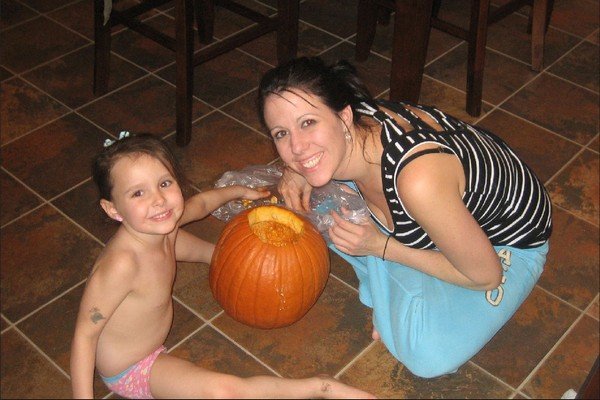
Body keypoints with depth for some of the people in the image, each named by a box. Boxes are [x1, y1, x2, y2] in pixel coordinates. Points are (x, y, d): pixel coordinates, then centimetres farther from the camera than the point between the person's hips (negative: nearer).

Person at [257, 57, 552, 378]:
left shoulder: (418, 180, -43)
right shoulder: (352, 128, -22)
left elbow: (486, 276, -27)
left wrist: (381, 246, -25)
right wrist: (295, 171, -16)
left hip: (506, 244, -6)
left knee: (430, 357, -29)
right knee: (315, 199, -6)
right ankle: (394, 289, 6)